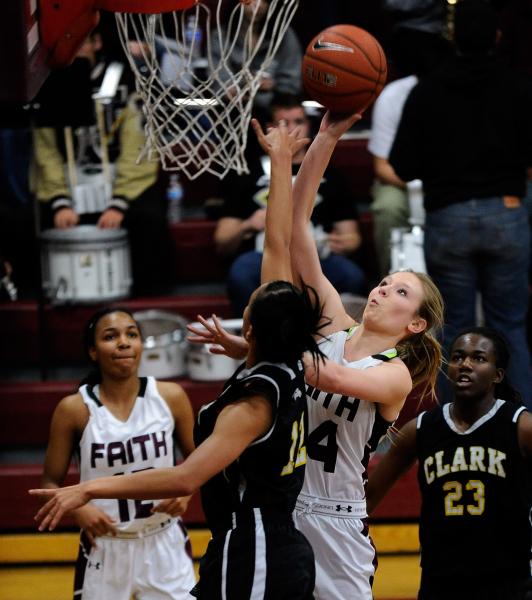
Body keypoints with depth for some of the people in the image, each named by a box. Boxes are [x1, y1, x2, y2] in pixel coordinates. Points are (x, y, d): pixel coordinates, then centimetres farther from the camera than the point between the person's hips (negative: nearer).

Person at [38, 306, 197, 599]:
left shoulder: (170, 397, -4)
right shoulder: (74, 409, -8)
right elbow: (50, 483, -1)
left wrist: (185, 490, -12)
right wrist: (77, 509, -20)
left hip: (165, 545, 1)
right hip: (105, 549, -1)